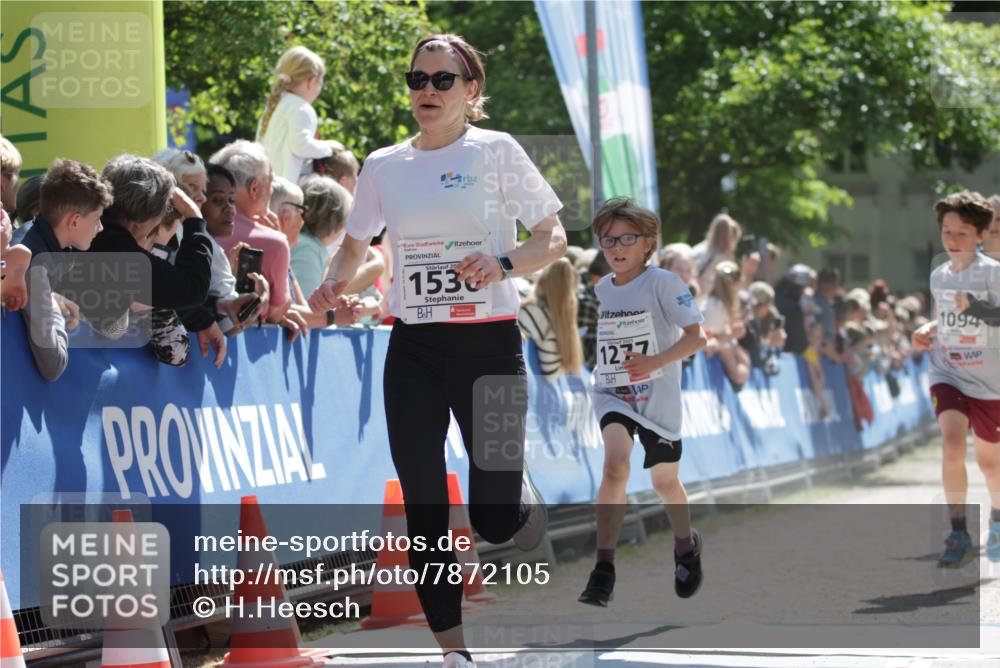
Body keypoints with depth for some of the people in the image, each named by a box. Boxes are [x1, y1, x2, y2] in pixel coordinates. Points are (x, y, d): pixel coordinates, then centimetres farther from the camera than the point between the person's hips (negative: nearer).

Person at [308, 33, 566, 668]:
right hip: (414, 348, 3)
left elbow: (553, 239, -1)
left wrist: (503, 264, -19)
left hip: (489, 341, -3)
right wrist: (333, 286, -1)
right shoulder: (384, 165, 7)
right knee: (423, 510, -2)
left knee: (494, 515, -4)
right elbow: (355, 245, 20)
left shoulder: (496, 151, -3)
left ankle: (527, 500, 33)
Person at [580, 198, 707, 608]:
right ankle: (603, 570, -26)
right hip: (612, 394, 2)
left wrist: (656, 362, -30)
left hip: (657, 396, -2)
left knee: (664, 481, 12)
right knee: (615, 463, -24)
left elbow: (696, 337, -17)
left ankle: (686, 546, 45)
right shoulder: (602, 289, 5)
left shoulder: (663, 283, -11)